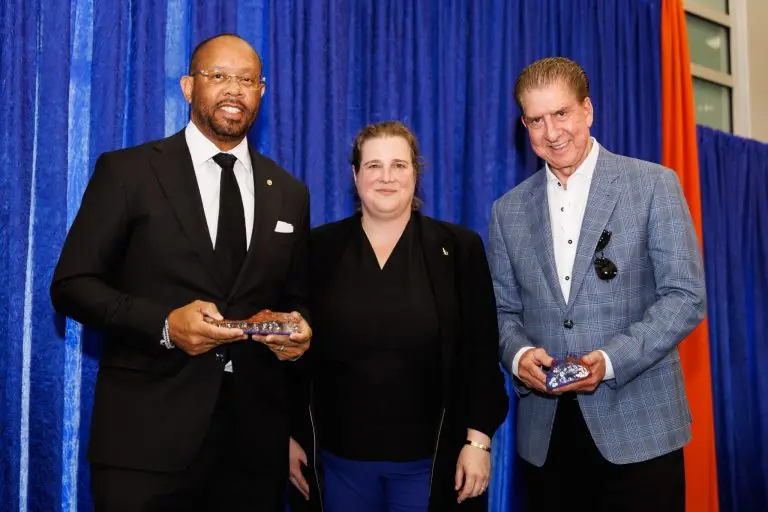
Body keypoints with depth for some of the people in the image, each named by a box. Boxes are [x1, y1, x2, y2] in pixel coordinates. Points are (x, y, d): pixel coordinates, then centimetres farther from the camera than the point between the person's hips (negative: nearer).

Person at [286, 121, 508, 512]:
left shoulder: (459, 248, -1)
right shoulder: (318, 249, 1)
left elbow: (481, 354, -2)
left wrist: (479, 439, -6)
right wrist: (288, 434, 3)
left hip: (431, 459, -1)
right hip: (338, 457, 1)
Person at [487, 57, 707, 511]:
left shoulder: (654, 185, -2)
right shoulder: (509, 210, 9)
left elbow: (686, 297, -7)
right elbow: (504, 310, 11)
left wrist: (611, 360, -19)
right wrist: (518, 354, -11)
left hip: (639, 427, -3)